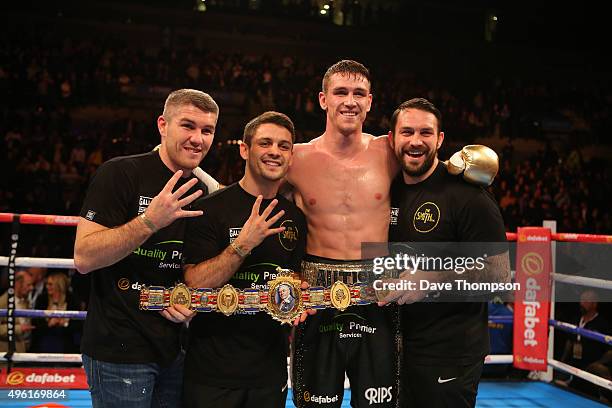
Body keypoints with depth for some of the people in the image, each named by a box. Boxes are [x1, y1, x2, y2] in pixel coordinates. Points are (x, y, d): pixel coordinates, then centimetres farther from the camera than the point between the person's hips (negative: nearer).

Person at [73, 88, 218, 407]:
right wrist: (151, 221, -27)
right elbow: (84, 258, -18)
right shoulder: (120, 174, -11)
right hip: (119, 349, -6)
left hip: (173, 349, 7)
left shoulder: (202, 194, 9)